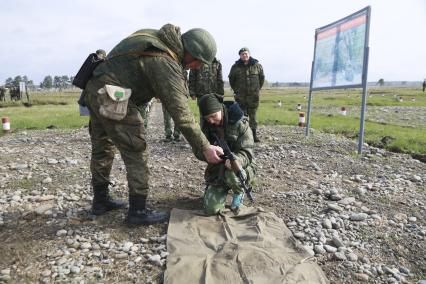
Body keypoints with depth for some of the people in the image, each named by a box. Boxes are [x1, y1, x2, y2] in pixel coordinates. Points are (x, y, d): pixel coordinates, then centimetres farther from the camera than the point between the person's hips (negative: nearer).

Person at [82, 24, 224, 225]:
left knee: (102, 148, 18)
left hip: (94, 88, 10)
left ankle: (100, 200, 33)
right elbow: (181, 113, -22)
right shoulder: (166, 64, -19)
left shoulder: (157, 35, 8)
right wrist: (204, 148, -17)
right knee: (137, 153, -3)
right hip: (111, 98, -10)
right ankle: (138, 211, 5)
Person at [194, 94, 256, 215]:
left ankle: (239, 192, -2)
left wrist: (236, 160, -42)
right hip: (216, 171, 3)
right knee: (211, 210, -12)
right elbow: (198, 152, -6)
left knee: (231, 174, -39)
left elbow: (247, 153, -19)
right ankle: (223, 189, 22)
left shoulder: (240, 124, -16)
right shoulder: (206, 127, -3)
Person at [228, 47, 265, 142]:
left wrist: (257, 89, 12)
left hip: (253, 95, 0)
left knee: (253, 116, 4)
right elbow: (231, 79, 15)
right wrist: (236, 90, 12)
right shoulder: (235, 67, 2)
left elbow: (262, 78, 15)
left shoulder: (257, 65, 3)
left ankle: (254, 134, 11)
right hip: (240, 96, 0)